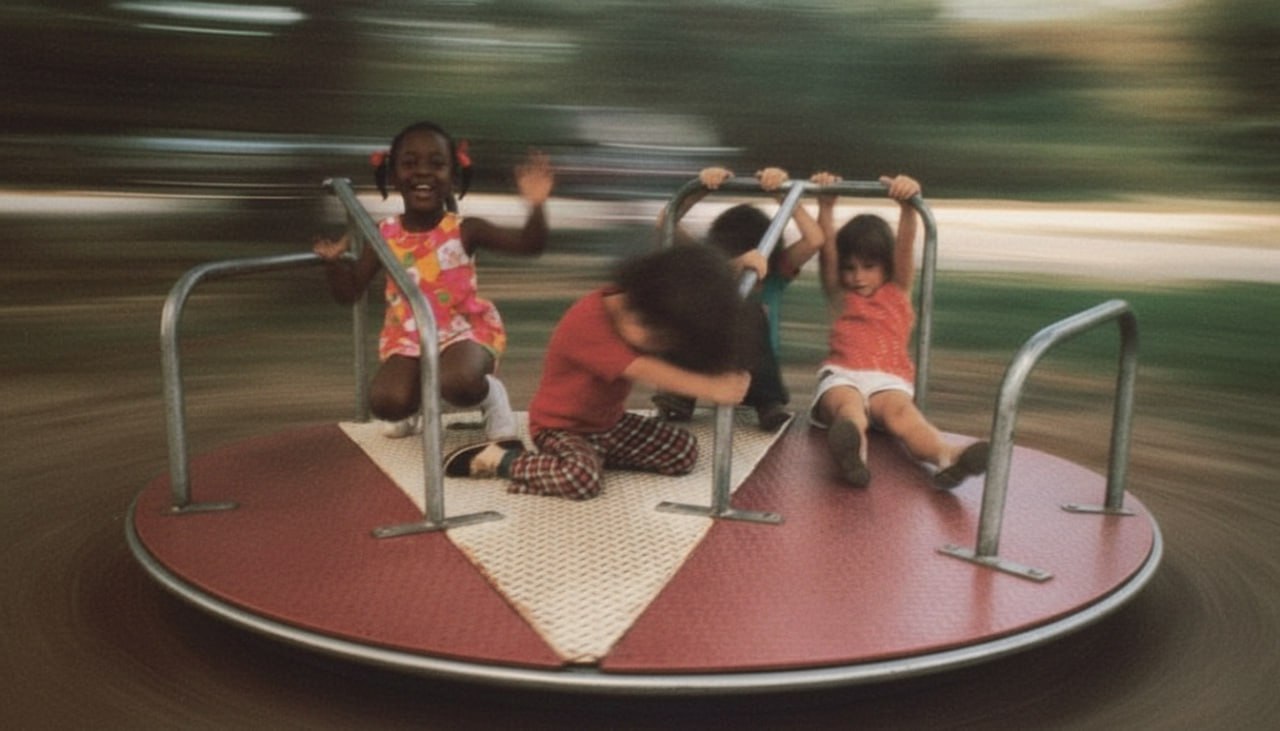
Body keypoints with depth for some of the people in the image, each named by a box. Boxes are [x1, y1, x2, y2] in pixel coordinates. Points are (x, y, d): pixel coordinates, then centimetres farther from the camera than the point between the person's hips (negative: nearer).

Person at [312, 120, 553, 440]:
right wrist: (335, 262, -18)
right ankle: (417, 401, 16)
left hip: (464, 329, -3)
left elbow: (530, 245, -19)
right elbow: (349, 293, 2)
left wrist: (536, 206, -38)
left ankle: (491, 395, 2)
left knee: (458, 383, -36)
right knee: (386, 401, -22)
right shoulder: (385, 236, -1)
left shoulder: (465, 231, -9)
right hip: (407, 338, 3)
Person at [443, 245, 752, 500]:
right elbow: (643, 371, -38)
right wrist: (713, 388, -42)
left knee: (685, 451, -4)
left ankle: (595, 453, 6)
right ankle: (498, 459, -11)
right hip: (561, 426, -8)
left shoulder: (633, 312, -6)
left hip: (611, 423, 8)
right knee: (582, 478, -37)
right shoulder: (587, 323, -32)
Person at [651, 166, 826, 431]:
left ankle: (768, 402, -22)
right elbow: (666, 224, -13)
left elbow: (815, 240, -21)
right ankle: (681, 392, -18)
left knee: (747, 307, -29)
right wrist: (700, 189, -24)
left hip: (755, 375, -1)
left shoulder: (774, 271, -4)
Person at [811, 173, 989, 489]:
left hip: (888, 381, 1)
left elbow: (905, 246, 1)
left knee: (901, 410, -34)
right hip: (842, 377, 0)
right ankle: (852, 449, -73)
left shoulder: (898, 290, 19)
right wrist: (826, 207, -11)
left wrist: (907, 206, -17)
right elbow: (826, 249, 4)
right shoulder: (839, 294, 21)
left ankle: (947, 456, -65)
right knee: (848, 403, -36)